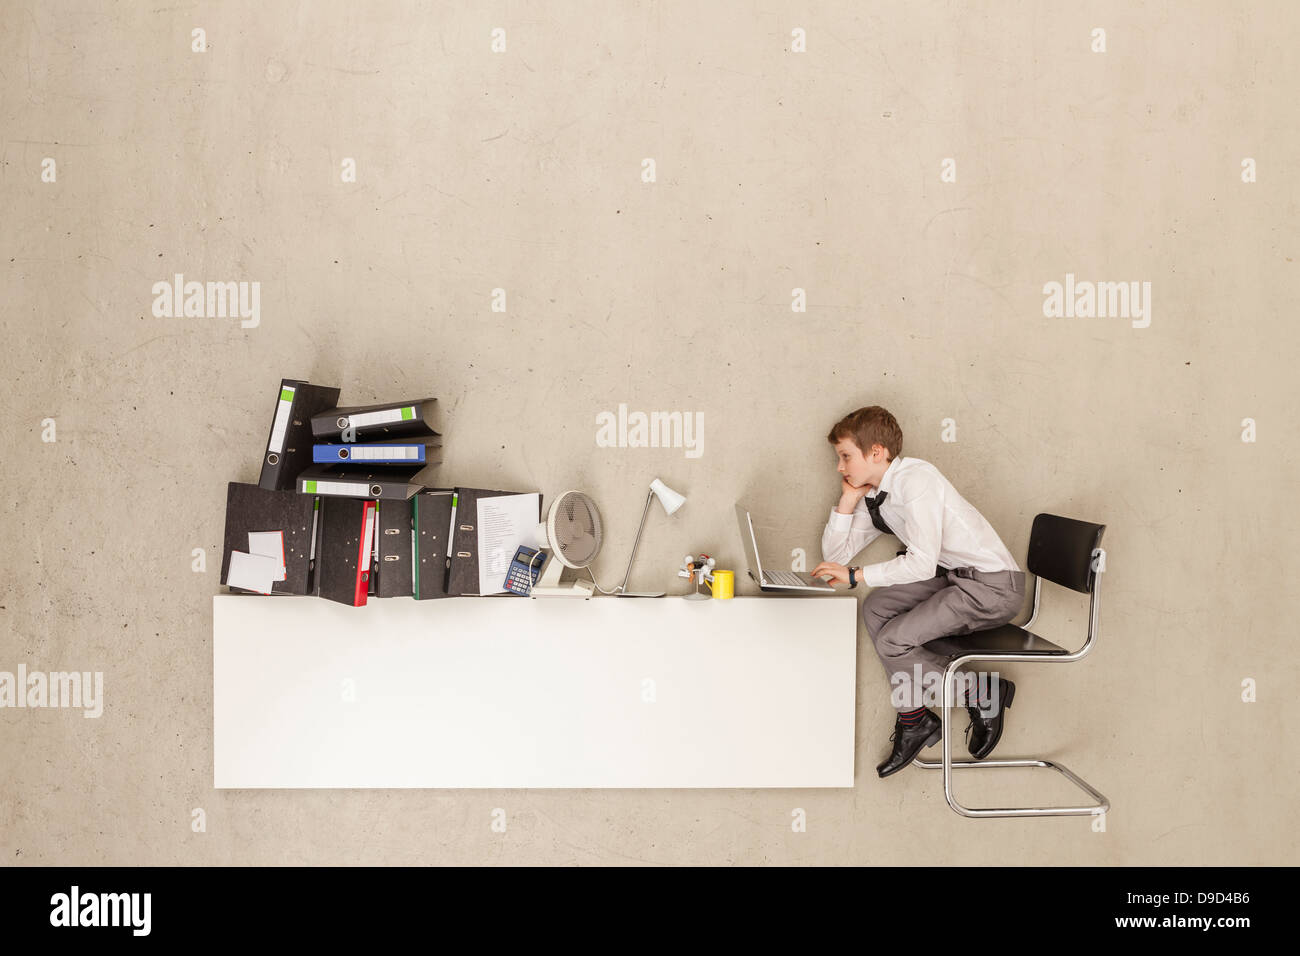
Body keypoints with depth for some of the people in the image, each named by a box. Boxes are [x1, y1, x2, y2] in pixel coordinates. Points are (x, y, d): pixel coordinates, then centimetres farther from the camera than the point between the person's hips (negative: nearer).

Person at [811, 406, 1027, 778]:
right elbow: (835, 555, 13)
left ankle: (984, 693, 3)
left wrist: (855, 576, -20)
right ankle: (914, 716, 5)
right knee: (876, 608, 0)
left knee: (892, 641, -14)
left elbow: (922, 563, -27)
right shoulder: (874, 497, 10)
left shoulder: (914, 479, -19)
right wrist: (848, 499, 3)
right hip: (956, 578, 9)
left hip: (993, 585, -9)